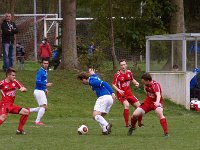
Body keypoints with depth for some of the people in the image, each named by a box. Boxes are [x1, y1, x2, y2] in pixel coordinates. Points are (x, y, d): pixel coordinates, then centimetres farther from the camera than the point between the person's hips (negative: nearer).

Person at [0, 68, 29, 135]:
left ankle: (20, 130, 12)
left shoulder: (15, 82, 8)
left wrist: (23, 89, -14)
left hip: (11, 105, 7)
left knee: (26, 112, 4)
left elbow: (25, 89, 9)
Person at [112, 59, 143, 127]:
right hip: (121, 94, -6)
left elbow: (132, 80, 20)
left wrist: (136, 83, -1)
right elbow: (113, 85, -10)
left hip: (129, 93, 6)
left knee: (138, 105, 4)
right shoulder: (118, 75, -14)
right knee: (126, 105, -30)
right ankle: (127, 124, -25)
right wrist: (119, 90, -26)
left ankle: (140, 123, 22)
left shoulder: (129, 72, 2)